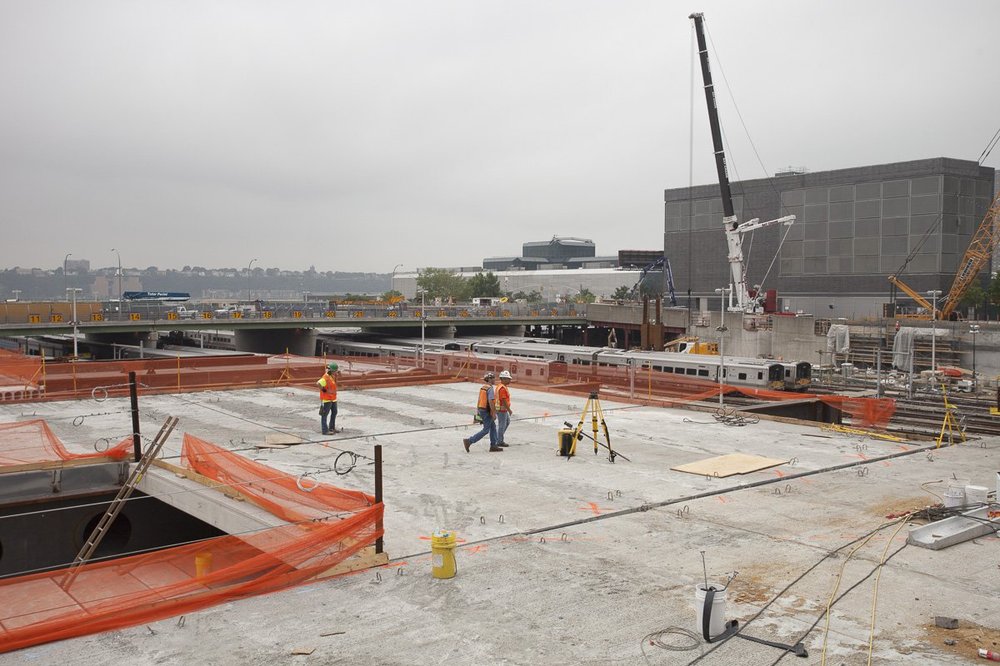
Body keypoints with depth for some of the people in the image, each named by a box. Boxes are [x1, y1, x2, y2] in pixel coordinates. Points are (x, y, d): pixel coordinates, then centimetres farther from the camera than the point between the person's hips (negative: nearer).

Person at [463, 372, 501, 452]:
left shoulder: (482, 387, 9)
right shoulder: (490, 388, -20)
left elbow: (480, 400, 14)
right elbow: (491, 402, -26)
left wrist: (478, 411, 19)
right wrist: (494, 414, -22)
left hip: (482, 410, 10)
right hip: (487, 412, -10)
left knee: (493, 427, 16)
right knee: (485, 430, -3)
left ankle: (493, 446, 17)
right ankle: (469, 441, -7)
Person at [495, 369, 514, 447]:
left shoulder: (500, 386, 11)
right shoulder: (503, 388, -22)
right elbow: (504, 401, -24)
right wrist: (509, 410, -18)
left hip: (502, 409, 10)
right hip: (502, 410, -10)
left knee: (507, 422, 22)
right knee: (502, 425, -1)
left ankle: (498, 436, 25)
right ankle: (500, 442, 8)